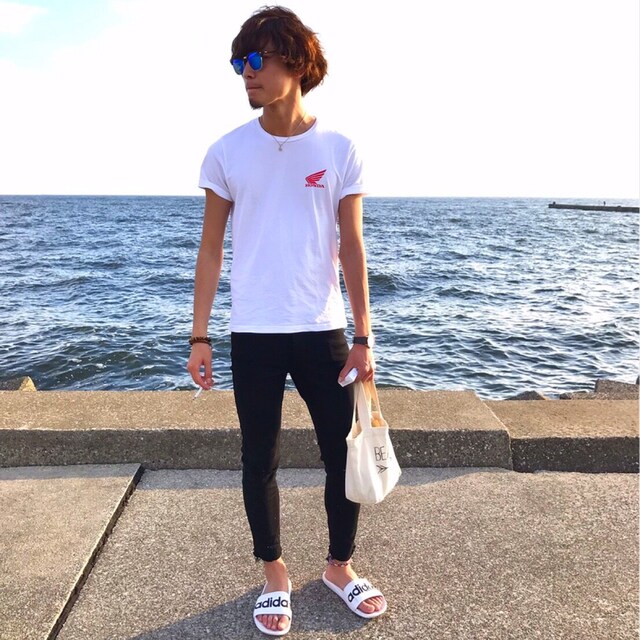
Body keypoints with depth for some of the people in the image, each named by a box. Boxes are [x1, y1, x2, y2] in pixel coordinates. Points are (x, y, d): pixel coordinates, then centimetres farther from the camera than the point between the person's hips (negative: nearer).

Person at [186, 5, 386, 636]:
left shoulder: (339, 151, 0)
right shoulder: (227, 152, 1)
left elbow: (351, 248, 0)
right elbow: (210, 248, 4)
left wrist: (363, 337, -3)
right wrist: (198, 336, 0)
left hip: (323, 331, 0)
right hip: (252, 335, 0)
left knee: (344, 455, 9)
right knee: (260, 460, 11)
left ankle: (340, 567, 34)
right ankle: (274, 575, 33)